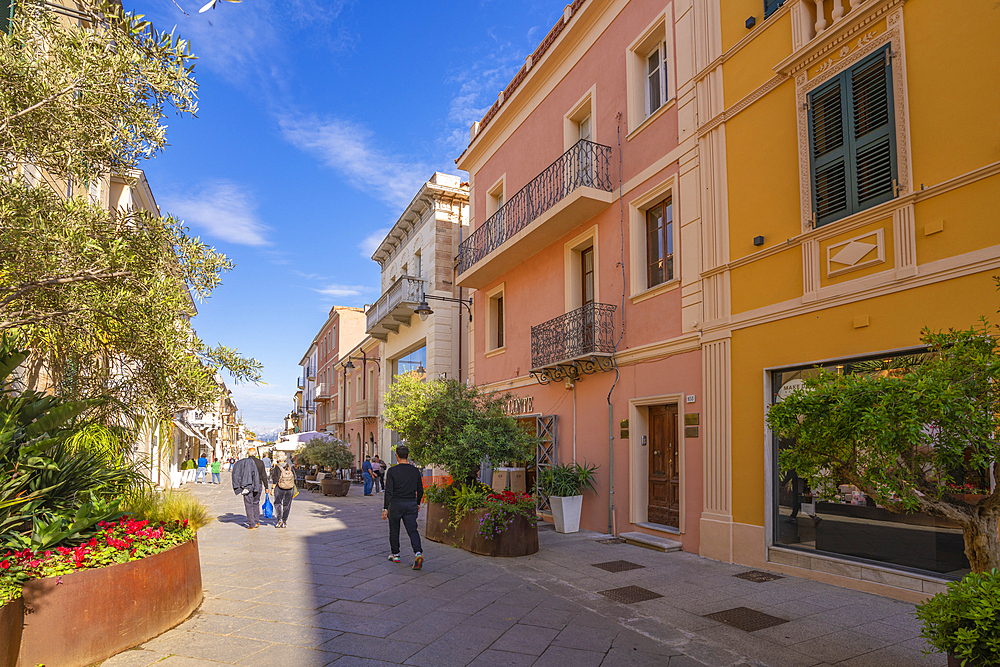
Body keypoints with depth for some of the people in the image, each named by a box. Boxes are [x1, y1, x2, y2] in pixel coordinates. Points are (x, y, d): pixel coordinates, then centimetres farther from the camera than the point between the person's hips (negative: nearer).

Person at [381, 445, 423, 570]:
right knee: (412, 530, 1)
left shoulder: (392, 471, -9)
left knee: (394, 530, 15)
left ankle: (395, 555, 29)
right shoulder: (415, 471, 1)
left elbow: (389, 491, -12)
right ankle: (418, 553, -19)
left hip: (395, 504, -2)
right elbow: (420, 490, 8)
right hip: (411, 504, 2)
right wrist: (418, 503, 23)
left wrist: (385, 509, -8)